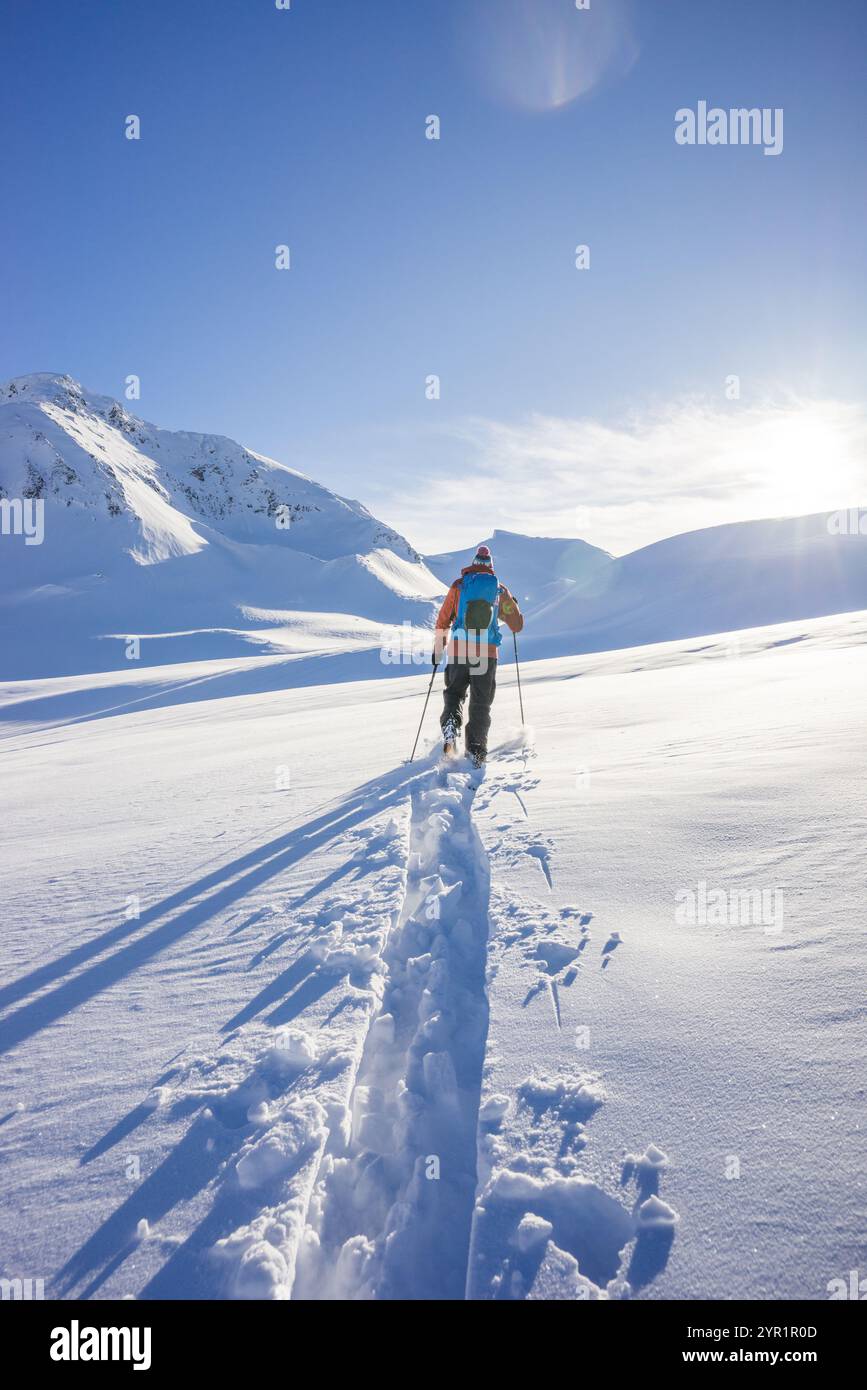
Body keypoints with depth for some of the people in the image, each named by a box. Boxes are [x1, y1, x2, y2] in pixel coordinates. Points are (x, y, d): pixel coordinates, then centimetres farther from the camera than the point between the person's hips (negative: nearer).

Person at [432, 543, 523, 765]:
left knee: (454, 693, 18)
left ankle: (450, 725, -11)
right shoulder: (500, 590, 5)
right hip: (487, 654, 0)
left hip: (458, 651, 0)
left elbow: (443, 621, 5)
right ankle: (476, 751, 5)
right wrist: (512, 607, 32)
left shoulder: (459, 586, 3)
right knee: (481, 704, 10)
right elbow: (517, 626, 11)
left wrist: (437, 649, 17)